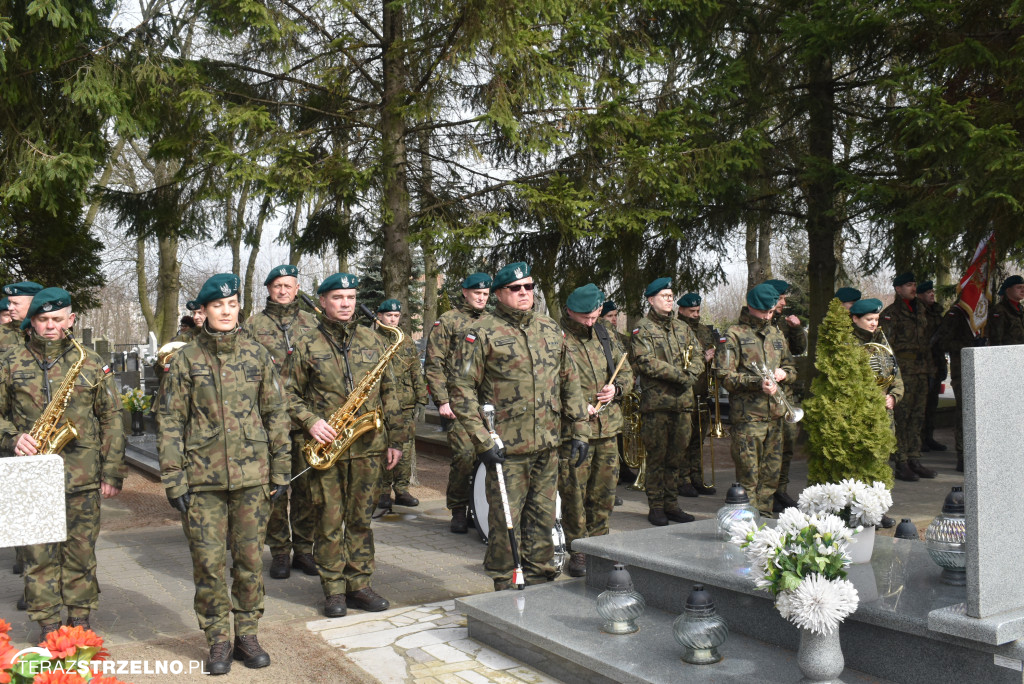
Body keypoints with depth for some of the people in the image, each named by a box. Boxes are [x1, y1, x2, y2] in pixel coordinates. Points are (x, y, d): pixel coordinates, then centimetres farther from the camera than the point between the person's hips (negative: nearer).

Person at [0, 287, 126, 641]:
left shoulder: (91, 363, 5)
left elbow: (111, 419, 5)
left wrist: (113, 472, 1)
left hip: (82, 477, 0)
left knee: (81, 553, 8)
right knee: (38, 555, 4)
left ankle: (80, 621, 22)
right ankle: (48, 627, 16)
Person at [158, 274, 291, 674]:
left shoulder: (256, 355, 5)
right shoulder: (186, 360, 1)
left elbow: (276, 414, 7)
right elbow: (170, 423, 0)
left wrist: (280, 471, 4)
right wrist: (174, 481, -5)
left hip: (252, 476, 1)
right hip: (203, 479, -1)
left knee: (250, 559, 7)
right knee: (208, 563, 3)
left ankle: (247, 634, 23)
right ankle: (219, 640, 18)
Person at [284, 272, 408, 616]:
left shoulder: (373, 341, 10)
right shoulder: (306, 345, 2)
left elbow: (389, 392, 12)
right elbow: (291, 394, 4)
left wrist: (395, 438, 8)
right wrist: (310, 421, -14)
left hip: (367, 446, 2)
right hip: (326, 446, -2)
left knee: (360, 519, 9)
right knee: (329, 521, 4)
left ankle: (359, 585, 19)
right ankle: (334, 589, 15)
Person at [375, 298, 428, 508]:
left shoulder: (407, 343, 16)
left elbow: (416, 373, 17)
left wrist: (421, 397, 10)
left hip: (406, 405, 4)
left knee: (405, 448, 4)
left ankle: (402, 490, 13)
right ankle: (383, 491, 8)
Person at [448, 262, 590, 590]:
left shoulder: (550, 329, 13)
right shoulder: (482, 333, -5)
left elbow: (570, 381, 18)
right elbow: (461, 389, -9)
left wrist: (579, 430, 13)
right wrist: (482, 440, -15)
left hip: (547, 446, 5)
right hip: (507, 449, -5)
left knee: (543, 517, 13)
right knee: (505, 521, 0)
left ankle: (539, 581, 28)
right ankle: (506, 590, 15)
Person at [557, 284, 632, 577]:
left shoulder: (605, 336, 12)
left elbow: (626, 371, 20)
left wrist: (617, 388, -1)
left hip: (607, 428, 6)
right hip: (572, 430, -6)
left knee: (604, 491, 13)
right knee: (573, 493, -1)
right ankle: (578, 551, 13)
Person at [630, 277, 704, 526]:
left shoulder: (682, 328, 18)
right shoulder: (642, 329, -2)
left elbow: (698, 355, 13)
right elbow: (647, 363, -13)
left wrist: (690, 375, -8)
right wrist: (680, 375, -15)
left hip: (683, 400, 6)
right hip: (656, 400, -5)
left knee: (676, 454, 9)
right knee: (657, 455, -1)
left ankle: (671, 504, 18)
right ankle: (656, 507, 7)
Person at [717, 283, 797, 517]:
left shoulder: (776, 334, 18)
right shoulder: (734, 335, -2)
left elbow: (792, 369, 26)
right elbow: (725, 377, -9)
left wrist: (784, 373, 3)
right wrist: (757, 383, -21)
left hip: (775, 413, 6)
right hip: (747, 415, -6)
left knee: (772, 471, 11)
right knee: (748, 472, -4)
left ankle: (765, 513, 22)